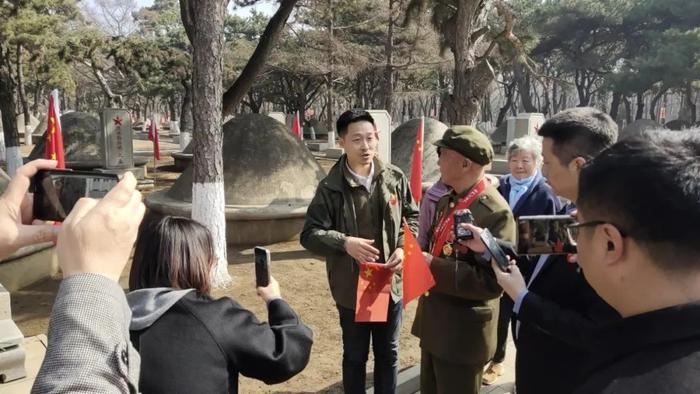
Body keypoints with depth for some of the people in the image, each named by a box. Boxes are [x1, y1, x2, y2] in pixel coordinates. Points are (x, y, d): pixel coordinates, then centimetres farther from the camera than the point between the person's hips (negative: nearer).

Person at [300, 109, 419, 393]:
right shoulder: (330, 187, -13)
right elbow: (309, 234, -10)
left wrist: (404, 247, -10)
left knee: (388, 354, 19)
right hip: (351, 287, -2)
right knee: (355, 356, 17)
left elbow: (413, 217, 8)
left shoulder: (395, 178, -4)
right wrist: (344, 243, -27)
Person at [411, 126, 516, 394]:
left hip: (463, 333, -8)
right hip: (433, 324, 8)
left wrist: (433, 267, -26)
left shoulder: (495, 212, -22)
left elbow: (492, 281, -26)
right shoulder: (447, 200, 6)